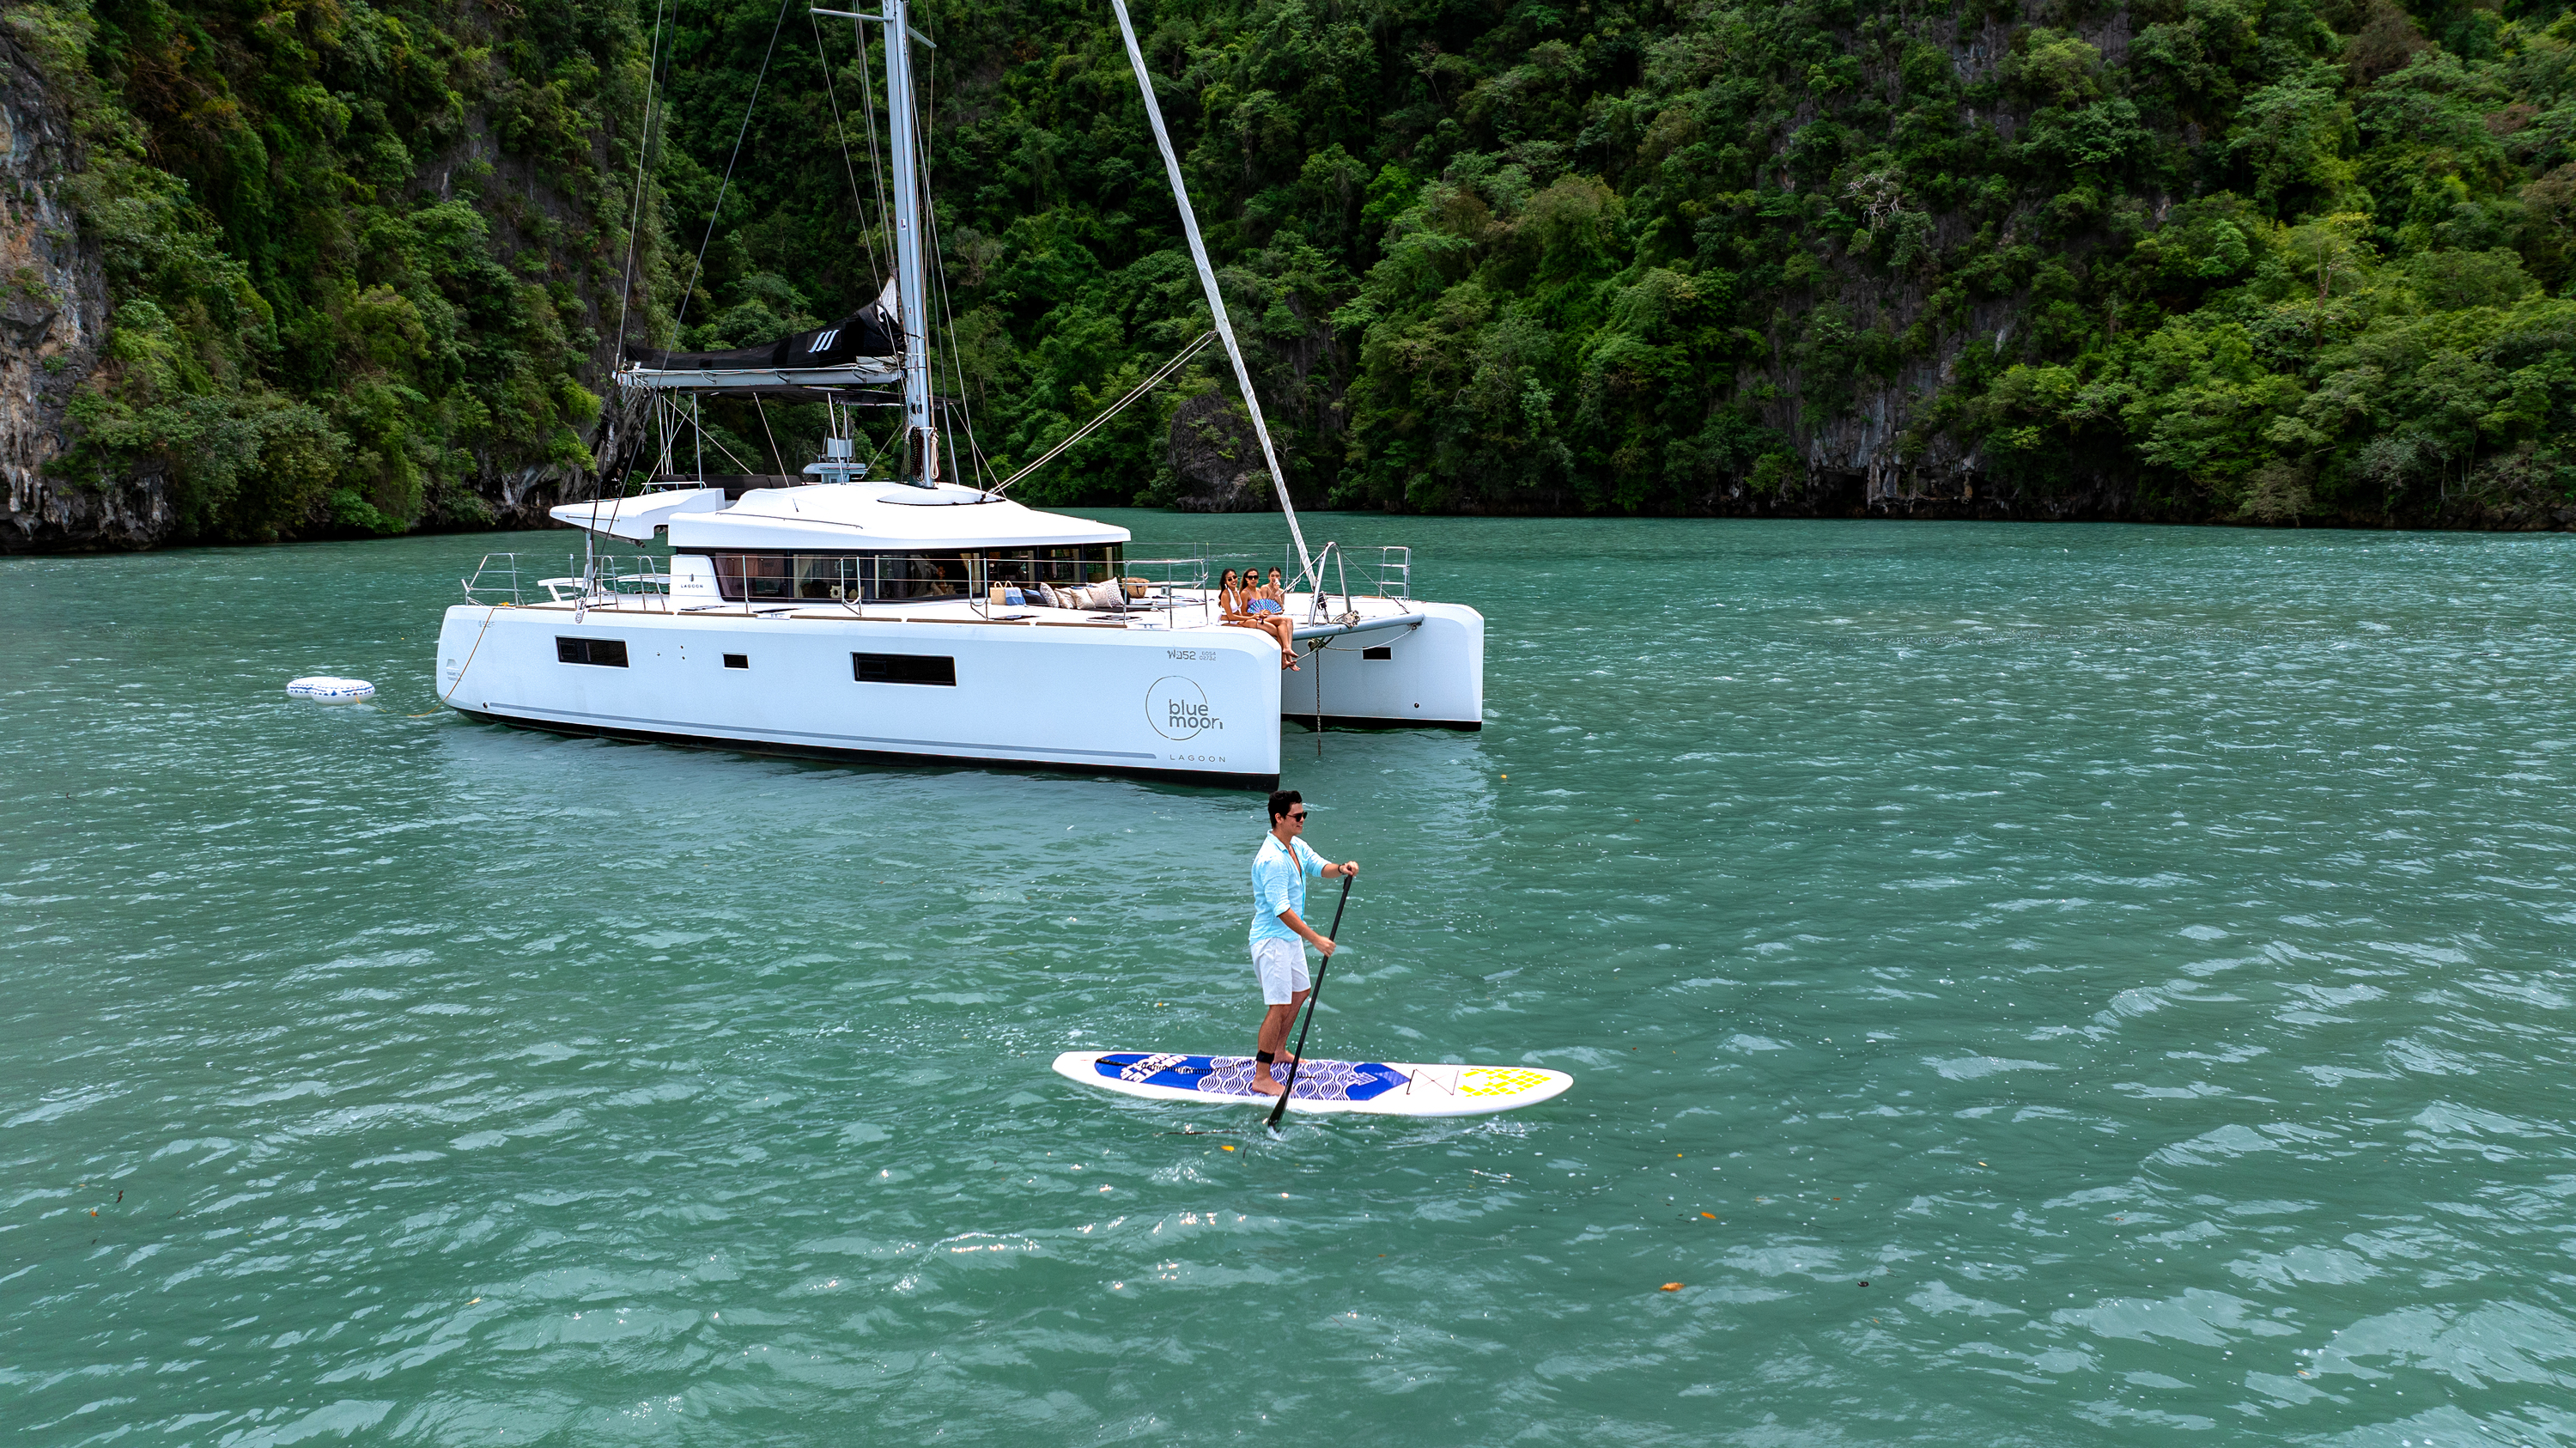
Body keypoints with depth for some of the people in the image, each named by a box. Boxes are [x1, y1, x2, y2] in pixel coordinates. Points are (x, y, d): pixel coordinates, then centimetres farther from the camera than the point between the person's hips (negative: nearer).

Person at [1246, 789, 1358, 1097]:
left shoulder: (1297, 847, 5)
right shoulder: (1272, 860, -26)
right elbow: (1282, 910, -28)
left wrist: (1341, 868, -18)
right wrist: (1316, 939, -28)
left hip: (1291, 937, 10)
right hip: (1272, 940, -10)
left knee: (1299, 992, 23)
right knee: (1280, 1006, -10)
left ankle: (1278, 1052, 41)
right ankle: (1261, 1077, -5)